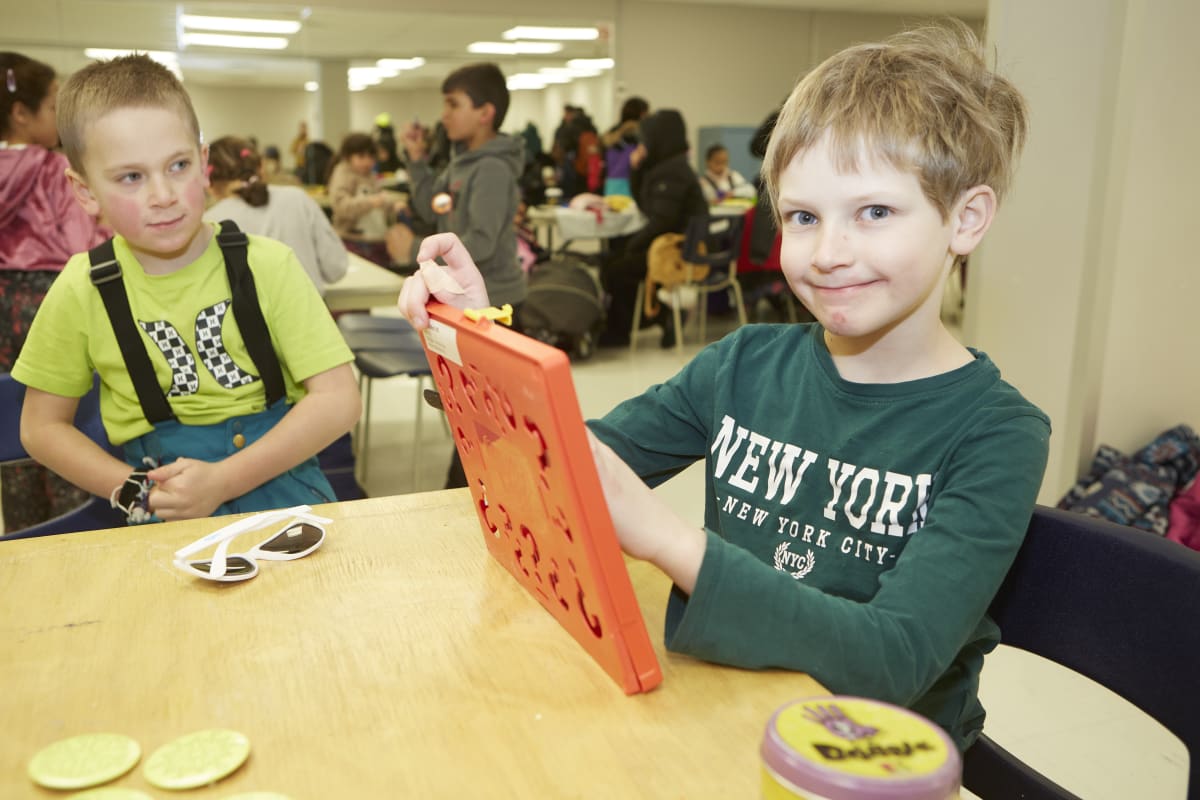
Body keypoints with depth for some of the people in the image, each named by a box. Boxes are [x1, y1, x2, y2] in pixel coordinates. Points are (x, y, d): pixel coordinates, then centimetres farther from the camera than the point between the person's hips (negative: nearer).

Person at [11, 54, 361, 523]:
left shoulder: (266, 267, -5)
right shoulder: (83, 290, 0)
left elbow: (338, 400, -8)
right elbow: (42, 427, 11)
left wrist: (221, 482, -15)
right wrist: (136, 493, -5)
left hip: (279, 479, 0)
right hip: (164, 518, 1)